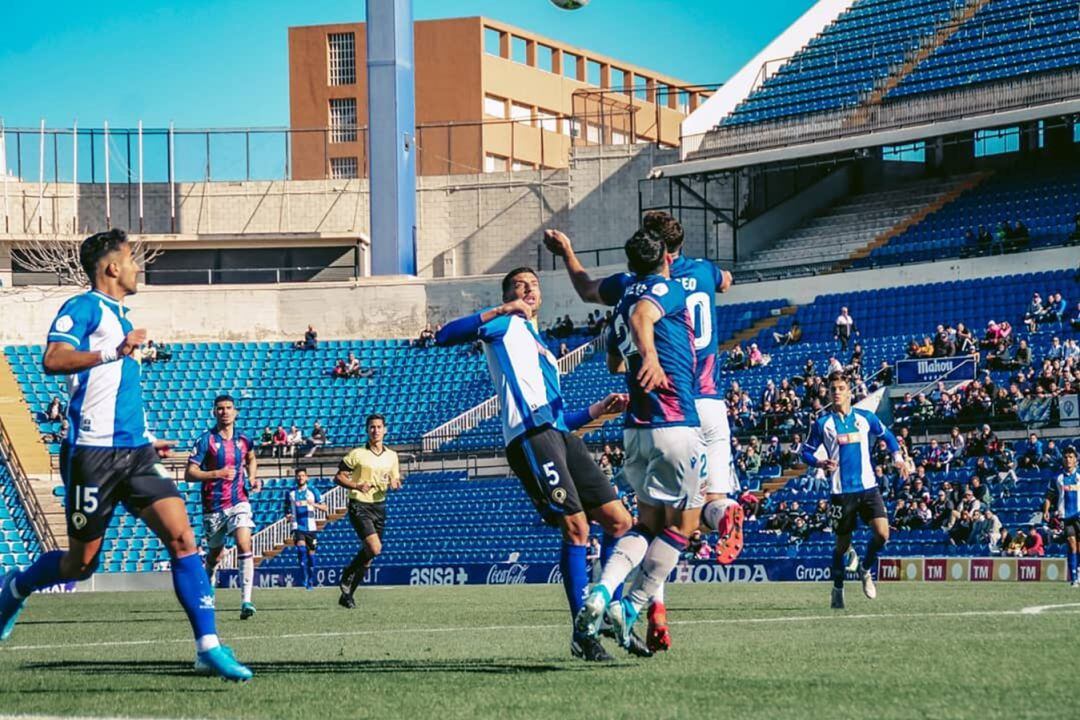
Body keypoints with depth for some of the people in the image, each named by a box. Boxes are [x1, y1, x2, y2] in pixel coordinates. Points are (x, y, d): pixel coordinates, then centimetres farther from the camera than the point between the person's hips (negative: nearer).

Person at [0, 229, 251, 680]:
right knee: (80, 564, 4)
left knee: (182, 537, -10)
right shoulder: (84, 308, -7)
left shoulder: (120, 318, 21)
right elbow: (53, 359, -25)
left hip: (134, 451, 7)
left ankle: (208, 647, -13)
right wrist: (115, 352, -31)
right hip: (93, 453, -7)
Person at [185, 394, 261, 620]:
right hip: (213, 506, -1)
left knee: (244, 546, -20)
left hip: (238, 502, 1)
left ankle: (246, 601, -24)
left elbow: (251, 459, 29)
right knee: (214, 555, 11)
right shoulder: (206, 440, -7)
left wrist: (252, 478, 10)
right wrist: (217, 474, -23)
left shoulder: (243, 440, 5)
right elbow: (189, 474, -11)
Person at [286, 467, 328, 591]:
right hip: (297, 526, 0)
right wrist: (288, 516, -5)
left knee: (311, 553, 4)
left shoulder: (313, 491, 4)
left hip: (310, 526, 0)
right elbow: (287, 511, 18)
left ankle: (310, 581, 16)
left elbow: (325, 508, -1)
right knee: (301, 547, -23)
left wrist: (314, 504, -20)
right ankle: (304, 577, -20)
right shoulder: (291, 493, 8)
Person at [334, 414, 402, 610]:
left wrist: (394, 484, -7)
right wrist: (357, 486, -20)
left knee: (368, 553, 6)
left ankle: (348, 594, 18)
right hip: (359, 506, -5)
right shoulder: (357, 454, -5)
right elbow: (339, 477, -3)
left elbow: (396, 480, 17)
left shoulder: (391, 456, 9)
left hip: (379, 507, 5)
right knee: (374, 548, -21)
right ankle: (347, 575, 4)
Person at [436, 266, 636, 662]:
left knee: (619, 520, 2)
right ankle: (583, 633, -11)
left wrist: (599, 408, 24)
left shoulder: (545, 351, 34)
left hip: (560, 435, 8)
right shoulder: (507, 325, 12)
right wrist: (501, 311, -13)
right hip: (530, 434, -8)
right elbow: (445, 336, -5)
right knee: (576, 526, -16)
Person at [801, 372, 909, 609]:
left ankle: (865, 570, 13)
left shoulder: (865, 418, 5)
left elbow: (888, 436, 21)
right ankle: (837, 590, 22)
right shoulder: (823, 423, 1)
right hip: (841, 491, -1)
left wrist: (898, 458, 7)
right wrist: (820, 463, -14)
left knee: (882, 533, -15)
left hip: (868, 486, 1)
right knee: (843, 543, 4)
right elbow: (806, 452, 6)